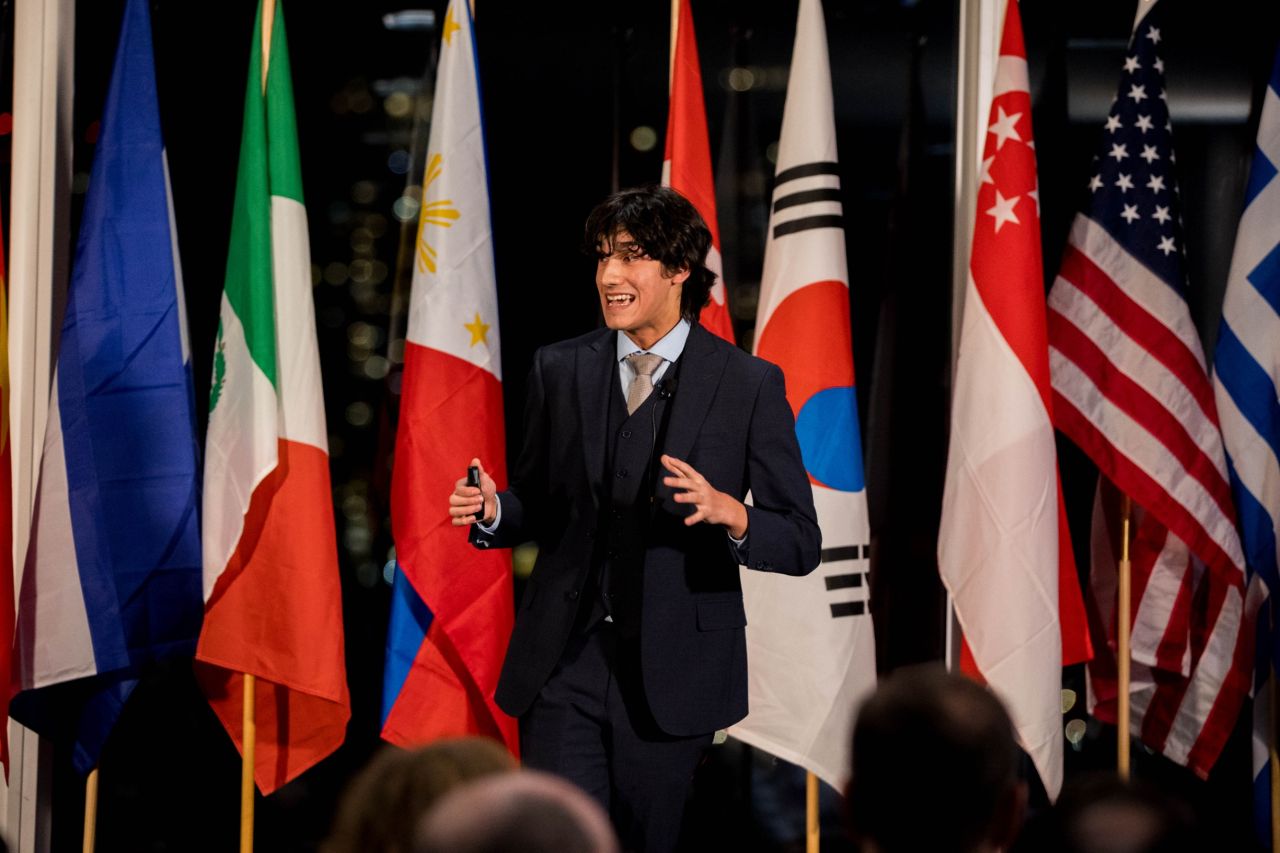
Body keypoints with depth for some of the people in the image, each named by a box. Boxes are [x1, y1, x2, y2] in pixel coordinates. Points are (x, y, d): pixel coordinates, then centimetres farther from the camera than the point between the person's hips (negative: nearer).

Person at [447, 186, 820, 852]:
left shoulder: (749, 385, -4)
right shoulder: (558, 370, 6)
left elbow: (801, 543, -3)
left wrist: (730, 514, -24)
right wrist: (493, 511, -7)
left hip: (671, 669, -1)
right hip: (563, 661, 2)